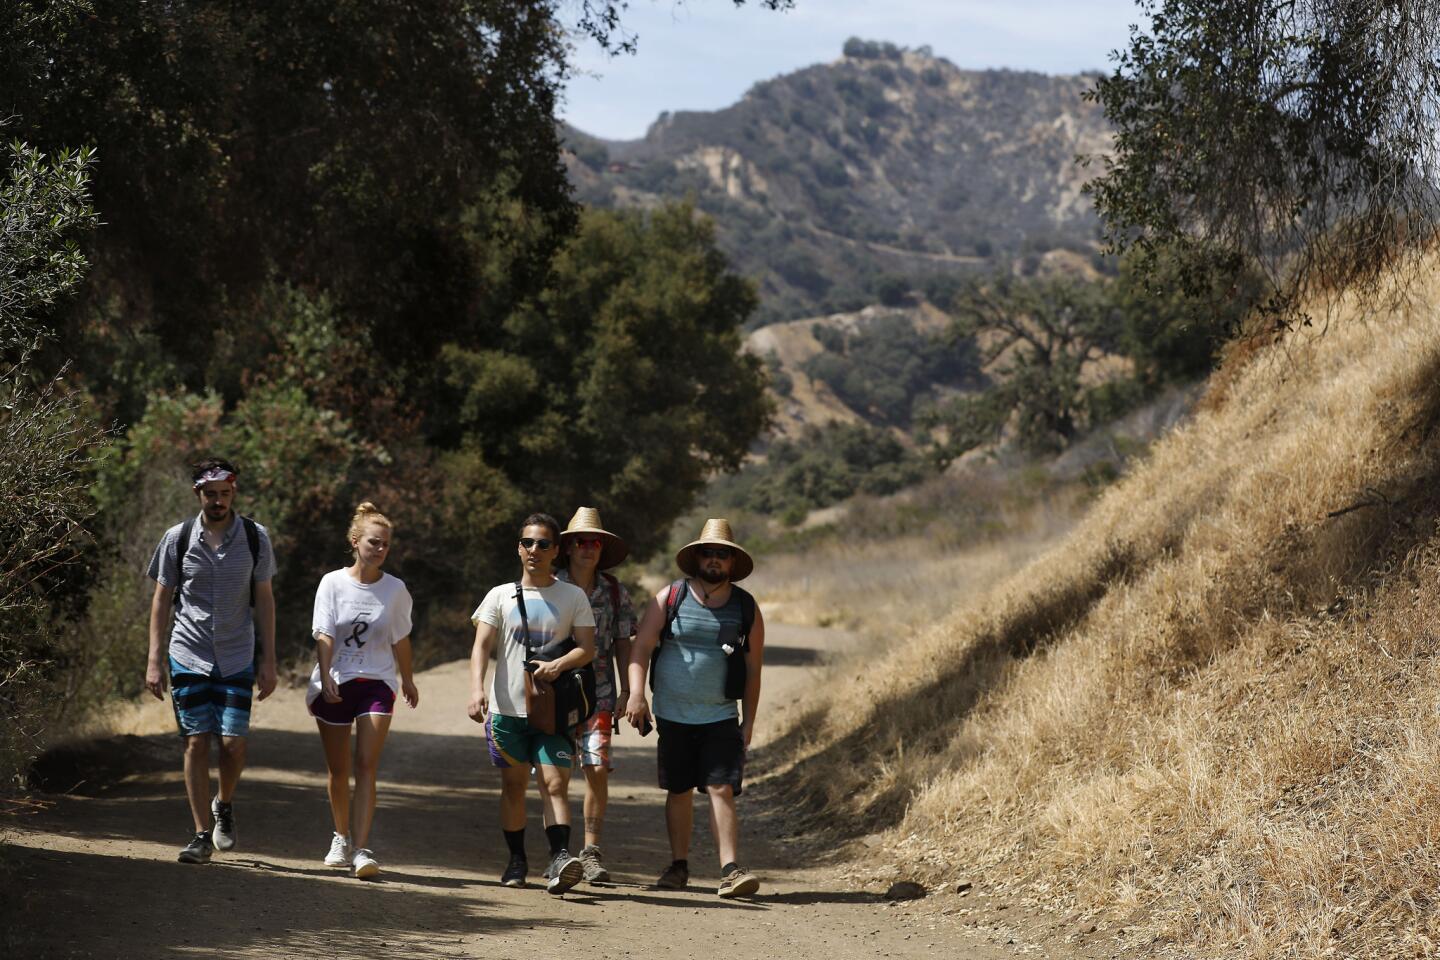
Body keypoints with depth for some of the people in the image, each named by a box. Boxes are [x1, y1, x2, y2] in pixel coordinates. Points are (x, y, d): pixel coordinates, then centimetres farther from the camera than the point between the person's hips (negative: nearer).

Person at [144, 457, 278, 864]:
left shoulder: (255, 537, 1)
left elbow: (263, 598, 7)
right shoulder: (178, 538, -1)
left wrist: (268, 660, 3)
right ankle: (202, 834, 2)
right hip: (188, 656, 0)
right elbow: (161, 599, 5)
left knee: (233, 742, -6)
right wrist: (154, 661, -1)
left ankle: (224, 804, 24)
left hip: (237, 658, 0)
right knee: (196, 742, -3)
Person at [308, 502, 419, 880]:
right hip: (334, 684, 0)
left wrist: (407, 680, 21)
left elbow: (400, 639, 13)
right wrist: (326, 678, -21)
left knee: (366, 766, -12)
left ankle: (361, 849, -18)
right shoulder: (333, 583, -3)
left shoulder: (395, 589, 1)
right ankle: (341, 837, 33)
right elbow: (324, 635, -9)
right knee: (338, 770, 11)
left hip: (376, 682, 0)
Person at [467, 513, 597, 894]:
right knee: (513, 784, 8)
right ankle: (516, 860, 18)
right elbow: (482, 645, -4)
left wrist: (559, 664, -19)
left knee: (555, 783, -12)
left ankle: (560, 857, -21)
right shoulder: (501, 596, 5)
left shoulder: (573, 597, 5)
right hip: (507, 706, 1)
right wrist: (477, 687, -21)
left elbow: (587, 648, 1)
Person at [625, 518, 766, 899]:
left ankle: (731, 871, -16)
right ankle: (679, 866, 20)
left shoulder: (746, 609, 3)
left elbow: (753, 668, 7)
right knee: (678, 791, 8)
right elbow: (641, 647, -2)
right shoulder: (669, 598, 0)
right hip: (673, 715, 1)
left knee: (722, 790, -11)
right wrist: (636, 693, -15)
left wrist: (749, 720, 3)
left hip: (721, 717, -1)